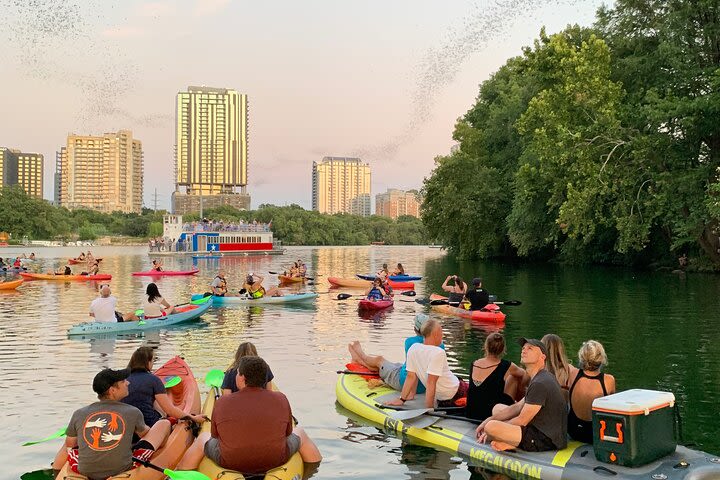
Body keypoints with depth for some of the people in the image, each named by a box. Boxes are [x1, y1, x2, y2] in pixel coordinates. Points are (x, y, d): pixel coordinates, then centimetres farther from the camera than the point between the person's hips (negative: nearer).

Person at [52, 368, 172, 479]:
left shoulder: (79, 415, -3)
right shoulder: (133, 413, -7)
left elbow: (69, 445, 15)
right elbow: (144, 434, 15)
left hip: (86, 472, 3)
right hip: (124, 471, -3)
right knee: (164, 424, 8)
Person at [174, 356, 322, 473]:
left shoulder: (222, 402, -13)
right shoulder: (281, 400, -12)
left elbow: (215, 436, 0)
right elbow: (287, 433, 0)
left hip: (231, 464, 0)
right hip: (275, 462, 0)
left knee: (203, 438, 28)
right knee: (300, 433, 28)